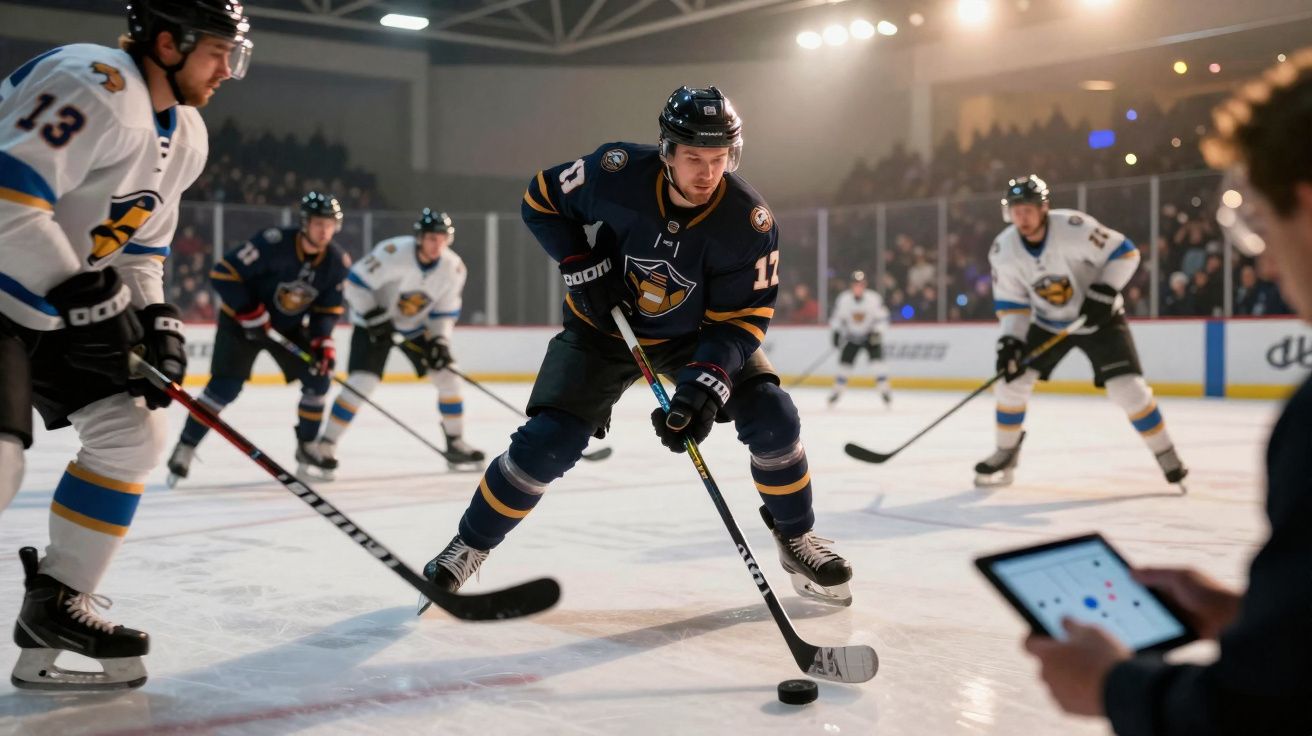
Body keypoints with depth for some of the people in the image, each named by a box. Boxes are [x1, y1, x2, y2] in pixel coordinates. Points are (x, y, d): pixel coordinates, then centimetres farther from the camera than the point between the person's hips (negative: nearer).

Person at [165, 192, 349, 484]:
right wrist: (251, 312, -27)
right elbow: (223, 273, -28)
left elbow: (328, 308, -1)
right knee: (226, 385, -15)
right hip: (242, 320, -6)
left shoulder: (337, 261, -12)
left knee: (318, 378, -1)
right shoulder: (274, 243, -30)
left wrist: (322, 340, -18)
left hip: (290, 326, 6)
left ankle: (307, 446, 17)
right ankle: (185, 448, -3)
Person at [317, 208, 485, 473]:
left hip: (416, 327, 5)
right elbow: (355, 282, -22)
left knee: (448, 376, -1)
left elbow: (445, 310, -2)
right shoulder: (394, 253, -30)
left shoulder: (454, 268, -14)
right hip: (375, 322, -5)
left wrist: (440, 340, -15)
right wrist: (373, 316, -26)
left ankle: (456, 444, 13)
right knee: (362, 381, -19)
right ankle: (326, 444, -9)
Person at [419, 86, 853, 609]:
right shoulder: (620, 172, -27)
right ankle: (470, 546, 9)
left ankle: (795, 538, 10)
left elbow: (742, 317, -21)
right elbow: (542, 198, -9)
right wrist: (581, 265, -20)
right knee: (547, 443, -13)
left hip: (697, 333, 1)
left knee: (772, 420, -15)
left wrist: (707, 383, -36)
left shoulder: (749, 221, -26)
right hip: (603, 327, -1)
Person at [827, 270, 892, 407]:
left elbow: (882, 318, -13)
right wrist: (836, 333, -9)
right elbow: (837, 317, -1)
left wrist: (877, 332, -25)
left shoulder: (874, 299, -19)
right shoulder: (843, 299, -14)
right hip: (851, 336, 2)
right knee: (845, 361, -5)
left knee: (877, 359, -18)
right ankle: (837, 390, 12)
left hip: (870, 336, -2)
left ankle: (884, 390, -9)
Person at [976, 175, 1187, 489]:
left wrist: (1103, 293, -27)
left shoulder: (1074, 227, -28)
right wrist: (1010, 341, -17)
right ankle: (1006, 454, 13)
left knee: (1127, 387, -15)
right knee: (1011, 380, -6)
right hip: (1047, 324, 4)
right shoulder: (1003, 251, -14)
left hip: (1099, 319, -4)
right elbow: (1012, 302, -5)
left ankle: (1166, 455, 4)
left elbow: (1125, 253, -19)